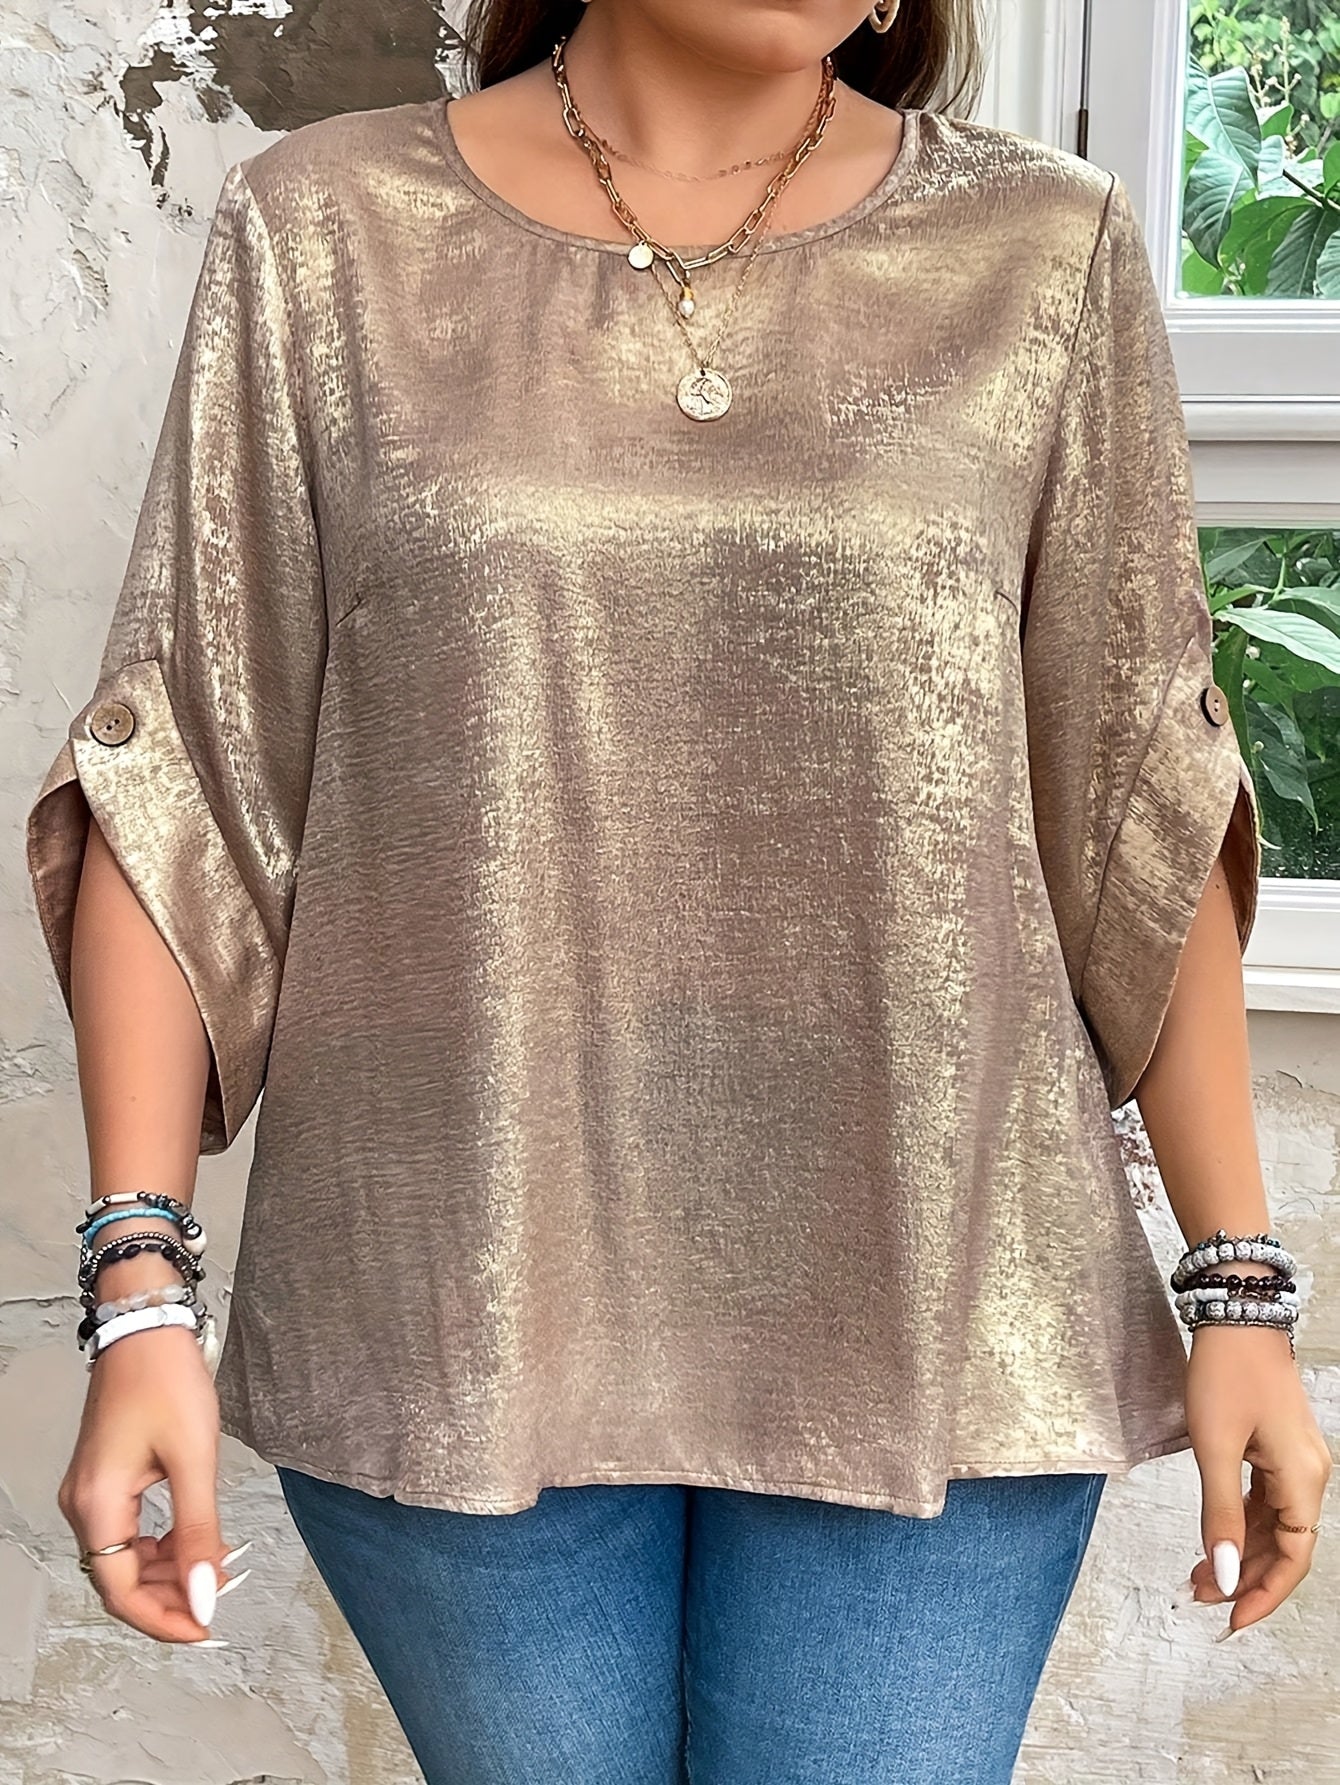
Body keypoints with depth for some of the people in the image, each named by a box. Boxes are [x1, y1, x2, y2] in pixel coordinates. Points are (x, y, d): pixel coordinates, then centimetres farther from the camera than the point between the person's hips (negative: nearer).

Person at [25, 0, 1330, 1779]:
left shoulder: (1048, 250, 3)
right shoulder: (324, 231, 2)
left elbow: (1140, 806, 4)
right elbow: (177, 785, 0)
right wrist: (142, 1282, -6)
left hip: (928, 1319, 1)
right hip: (456, 1316, 0)